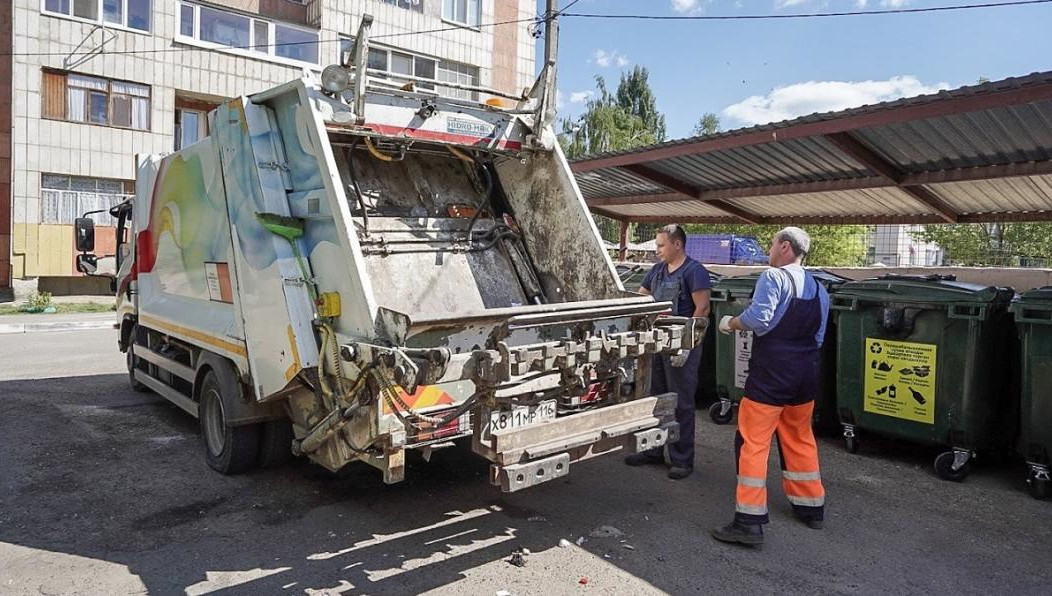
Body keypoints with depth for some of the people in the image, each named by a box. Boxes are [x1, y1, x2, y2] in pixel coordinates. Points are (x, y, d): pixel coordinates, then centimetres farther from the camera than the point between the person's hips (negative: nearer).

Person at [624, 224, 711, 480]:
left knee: (681, 403, 0)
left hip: (681, 346, -8)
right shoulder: (657, 270, 13)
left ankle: (682, 460, 10)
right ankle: (653, 451, 27)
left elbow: (702, 309, -16)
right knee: (655, 398, 15)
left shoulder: (694, 271, -10)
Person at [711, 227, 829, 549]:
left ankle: (750, 522, -3)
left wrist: (731, 323, -5)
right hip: (806, 372, 8)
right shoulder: (819, 290, 12)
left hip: (771, 372, -8)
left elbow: (758, 318, -22)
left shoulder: (773, 277, -12)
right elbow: (818, 336, 17)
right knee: (800, 439, 21)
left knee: (752, 442, -4)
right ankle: (811, 507, 34)